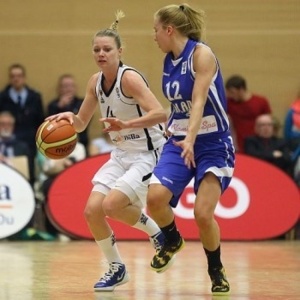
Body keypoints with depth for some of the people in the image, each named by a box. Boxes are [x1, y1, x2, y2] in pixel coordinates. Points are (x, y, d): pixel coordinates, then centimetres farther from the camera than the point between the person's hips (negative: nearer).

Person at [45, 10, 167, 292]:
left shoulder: (130, 78, -20)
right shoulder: (96, 82, 3)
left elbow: (160, 114, -29)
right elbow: (81, 123, 12)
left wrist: (126, 125, -40)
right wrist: (69, 117, -11)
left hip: (148, 154, -7)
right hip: (121, 154, 7)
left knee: (111, 205, -23)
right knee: (92, 210, -5)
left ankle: (155, 230, 6)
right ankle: (116, 268, 14)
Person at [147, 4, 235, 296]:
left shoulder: (201, 54, -14)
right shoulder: (168, 61, 7)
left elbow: (198, 100, -25)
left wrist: (190, 139, -36)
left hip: (212, 143, -6)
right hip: (178, 141, 6)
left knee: (203, 214, -15)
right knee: (155, 197, -19)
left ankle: (216, 270, 12)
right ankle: (172, 240, 13)